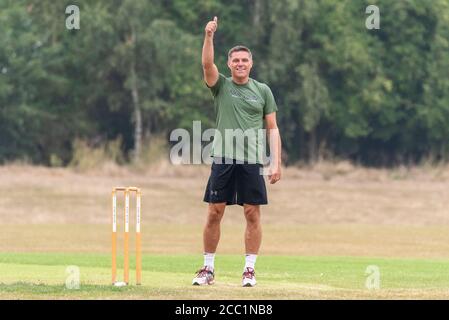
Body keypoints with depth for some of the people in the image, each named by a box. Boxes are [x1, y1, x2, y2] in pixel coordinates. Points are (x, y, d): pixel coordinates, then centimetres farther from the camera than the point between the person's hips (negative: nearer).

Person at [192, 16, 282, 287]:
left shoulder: (262, 91, 8)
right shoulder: (221, 86, 7)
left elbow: (273, 129, 7)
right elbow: (207, 64, -12)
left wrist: (276, 163, -1)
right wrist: (209, 36, -27)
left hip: (251, 160, 0)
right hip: (223, 158, 0)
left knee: (253, 214, -2)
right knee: (215, 213, 0)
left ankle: (250, 270, 5)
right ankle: (208, 269, 8)